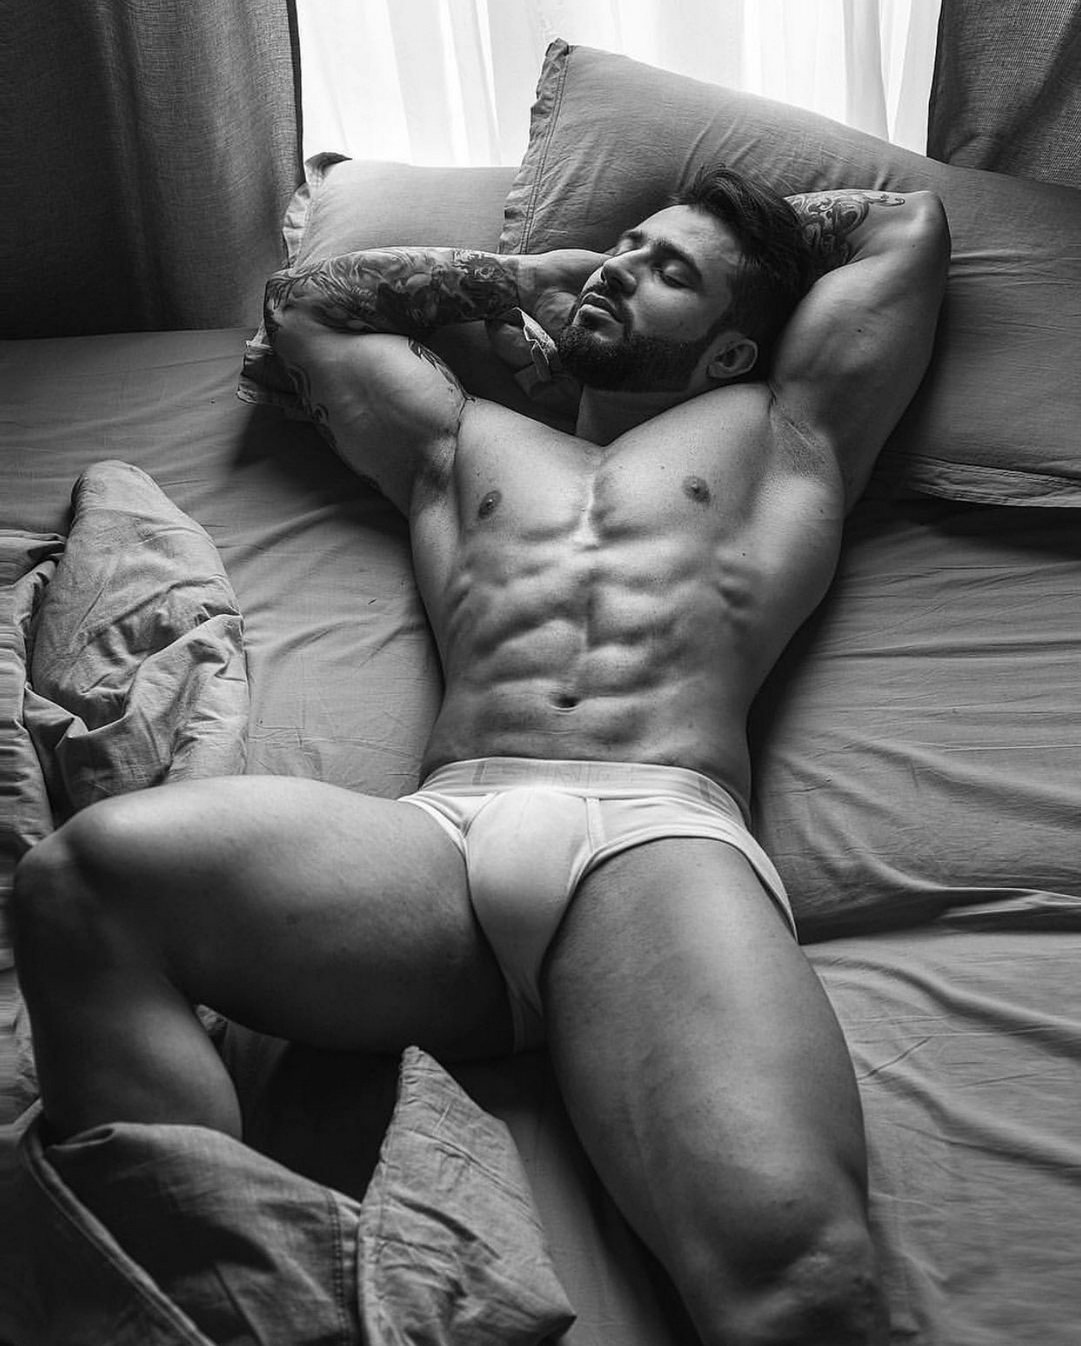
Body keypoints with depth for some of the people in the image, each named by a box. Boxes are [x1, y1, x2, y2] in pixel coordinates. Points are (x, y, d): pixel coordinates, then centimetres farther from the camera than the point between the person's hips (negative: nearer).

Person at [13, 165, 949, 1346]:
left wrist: (757, 228, 48)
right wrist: (520, 273, 47)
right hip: (440, 834, 3)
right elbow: (304, 302, 48)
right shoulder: (466, 441, 37)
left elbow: (912, 221, 37)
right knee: (87, 875, -30)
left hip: (662, 834, -2)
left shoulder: (773, 431, 30)